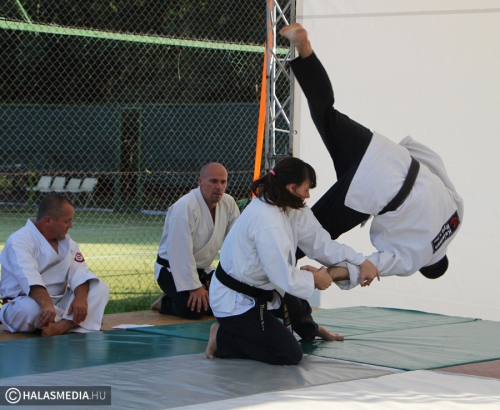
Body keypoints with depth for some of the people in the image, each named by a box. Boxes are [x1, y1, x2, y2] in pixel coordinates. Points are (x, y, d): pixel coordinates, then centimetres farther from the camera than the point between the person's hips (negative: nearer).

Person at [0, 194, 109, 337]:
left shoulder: (67, 242, 10)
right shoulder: (19, 241, -15)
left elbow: (79, 273, -6)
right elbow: (29, 277, -33)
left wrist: (81, 298, -28)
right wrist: (46, 303, -51)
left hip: (59, 302, 7)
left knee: (101, 288, -11)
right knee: (29, 308, -42)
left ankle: (61, 326, -33)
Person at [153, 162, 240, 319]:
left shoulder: (228, 204, -5)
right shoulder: (185, 207, -26)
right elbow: (181, 253, -29)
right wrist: (195, 287, -30)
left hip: (203, 269, 7)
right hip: (173, 269, -7)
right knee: (194, 308, -28)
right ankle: (167, 303, 3)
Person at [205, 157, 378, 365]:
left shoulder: (289, 208, -1)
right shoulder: (267, 223, -32)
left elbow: (319, 240, 4)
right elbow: (283, 277, -28)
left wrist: (359, 261, -1)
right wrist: (314, 279, -10)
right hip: (236, 303, -10)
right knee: (290, 356, -11)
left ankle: (308, 328, 62)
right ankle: (223, 337, -1)